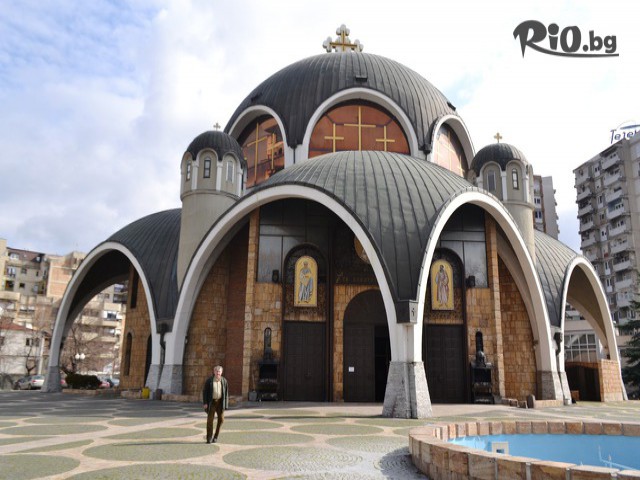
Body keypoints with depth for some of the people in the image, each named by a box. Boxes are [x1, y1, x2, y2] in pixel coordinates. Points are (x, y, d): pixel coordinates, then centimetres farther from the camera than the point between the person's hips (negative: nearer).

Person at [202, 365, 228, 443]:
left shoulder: (224, 381, 0)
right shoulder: (209, 380, -6)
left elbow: (226, 392, 3)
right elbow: (205, 391, -5)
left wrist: (226, 404, -2)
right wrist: (205, 403, -12)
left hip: (220, 402, 2)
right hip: (212, 402, -2)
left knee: (221, 419, -1)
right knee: (210, 419, -5)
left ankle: (216, 436, 18)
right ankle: (209, 438, 4)